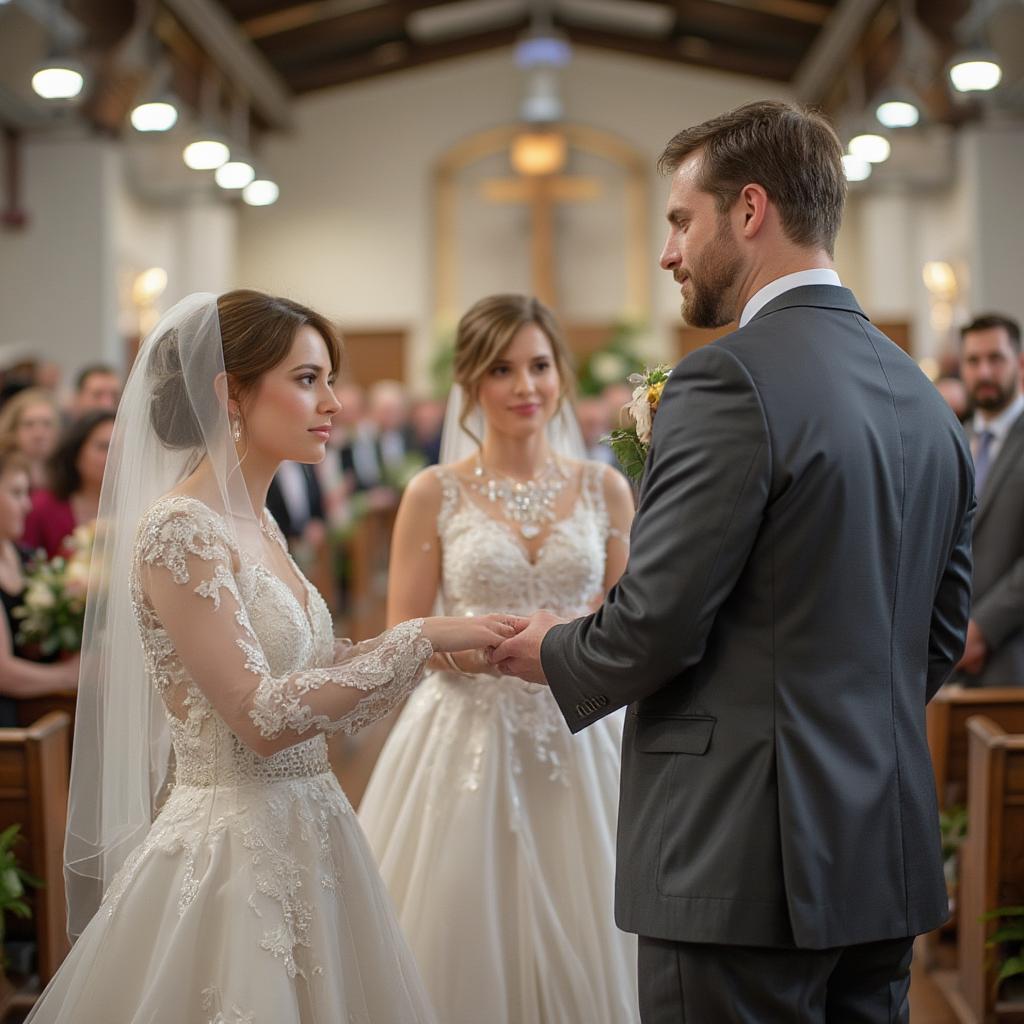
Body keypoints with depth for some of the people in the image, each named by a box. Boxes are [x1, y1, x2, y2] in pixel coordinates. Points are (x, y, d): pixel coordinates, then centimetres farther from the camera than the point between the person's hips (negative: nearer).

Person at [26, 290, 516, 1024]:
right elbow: (261, 717, -21)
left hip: (305, 841, 8)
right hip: (233, 847, -8)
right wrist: (418, 640, -18)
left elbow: (307, 683, 11)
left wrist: (443, 645, 0)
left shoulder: (259, 526, 10)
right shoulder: (178, 528, -16)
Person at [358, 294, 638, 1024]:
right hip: (468, 742, -2)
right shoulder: (435, 493, -2)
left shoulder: (605, 489, 4)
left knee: (577, 949, 5)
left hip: (579, 742, 2)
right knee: (463, 946, 2)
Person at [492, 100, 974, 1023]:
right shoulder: (925, 399, 10)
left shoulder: (730, 378, -15)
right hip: (889, 854, 8)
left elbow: (654, 625, -17)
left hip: (748, 859, -8)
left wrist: (555, 655, 3)